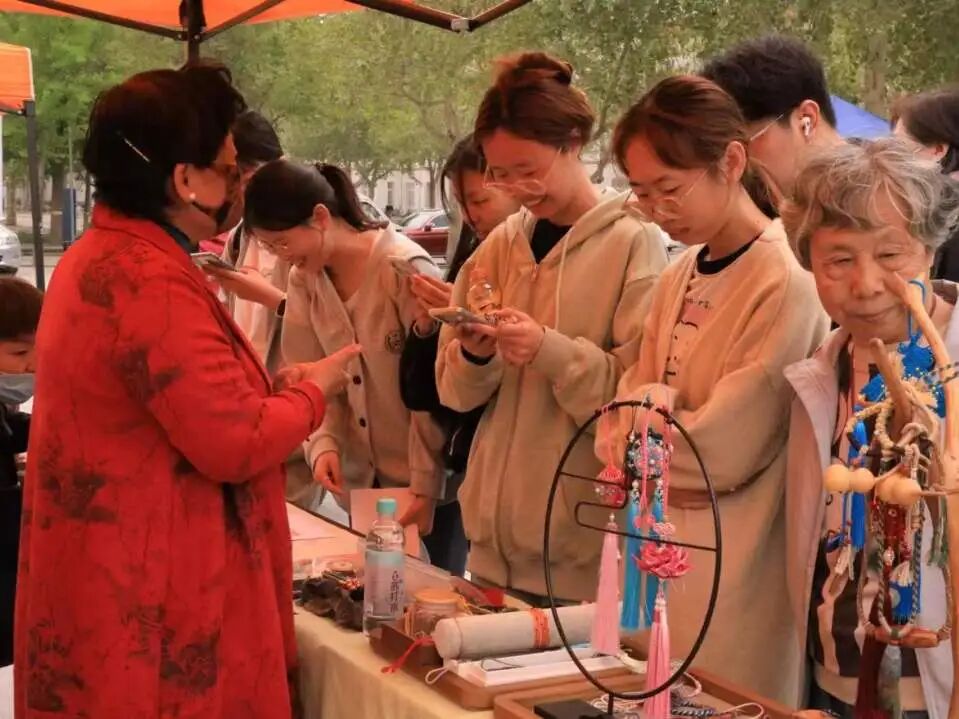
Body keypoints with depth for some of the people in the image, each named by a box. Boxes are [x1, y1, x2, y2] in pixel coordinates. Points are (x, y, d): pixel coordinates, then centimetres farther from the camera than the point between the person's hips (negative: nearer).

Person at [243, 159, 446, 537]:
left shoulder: (404, 269, -18)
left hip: (422, 477, -5)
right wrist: (323, 443, -14)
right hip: (359, 478, 5)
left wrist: (426, 484, -15)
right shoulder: (302, 278, 2)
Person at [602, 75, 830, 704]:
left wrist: (639, 414, -3)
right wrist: (658, 409, -12)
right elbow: (623, 429, 9)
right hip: (657, 561, 7)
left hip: (731, 588, -7)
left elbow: (724, 449, -18)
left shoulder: (788, 285, -17)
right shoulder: (681, 276, 7)